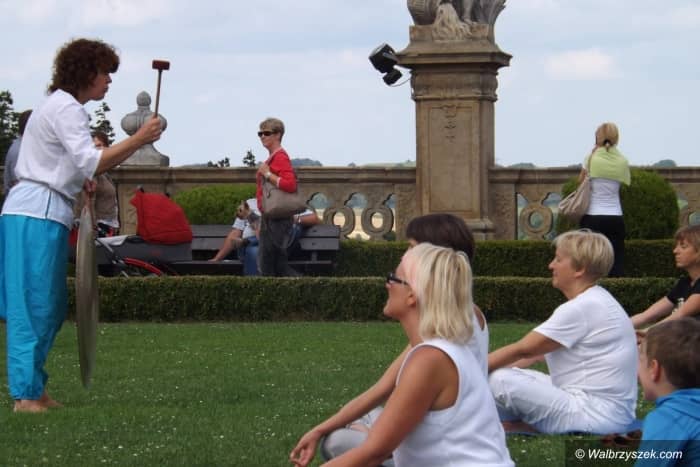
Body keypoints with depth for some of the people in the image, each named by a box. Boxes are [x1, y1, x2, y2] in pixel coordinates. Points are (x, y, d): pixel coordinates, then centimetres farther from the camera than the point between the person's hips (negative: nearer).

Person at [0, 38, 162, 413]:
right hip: (39, 215, -10)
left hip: (36, 213, 10)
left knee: (50, 307, 12)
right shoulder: (66, 109, -9)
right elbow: (91, 163, -20)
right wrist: (138, 139, -18)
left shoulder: (59, 106, 23)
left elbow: (80, 165, 24)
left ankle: (33, 387, 15)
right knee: (35, 306, -10)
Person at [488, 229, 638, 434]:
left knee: (498, 381, -18)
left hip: (595, 415, -10)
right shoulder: (594, 301, 15)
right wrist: (482, 366, 8)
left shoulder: (582, 309, -16)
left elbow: (522, 350, -14)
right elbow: (536, 352, 15)